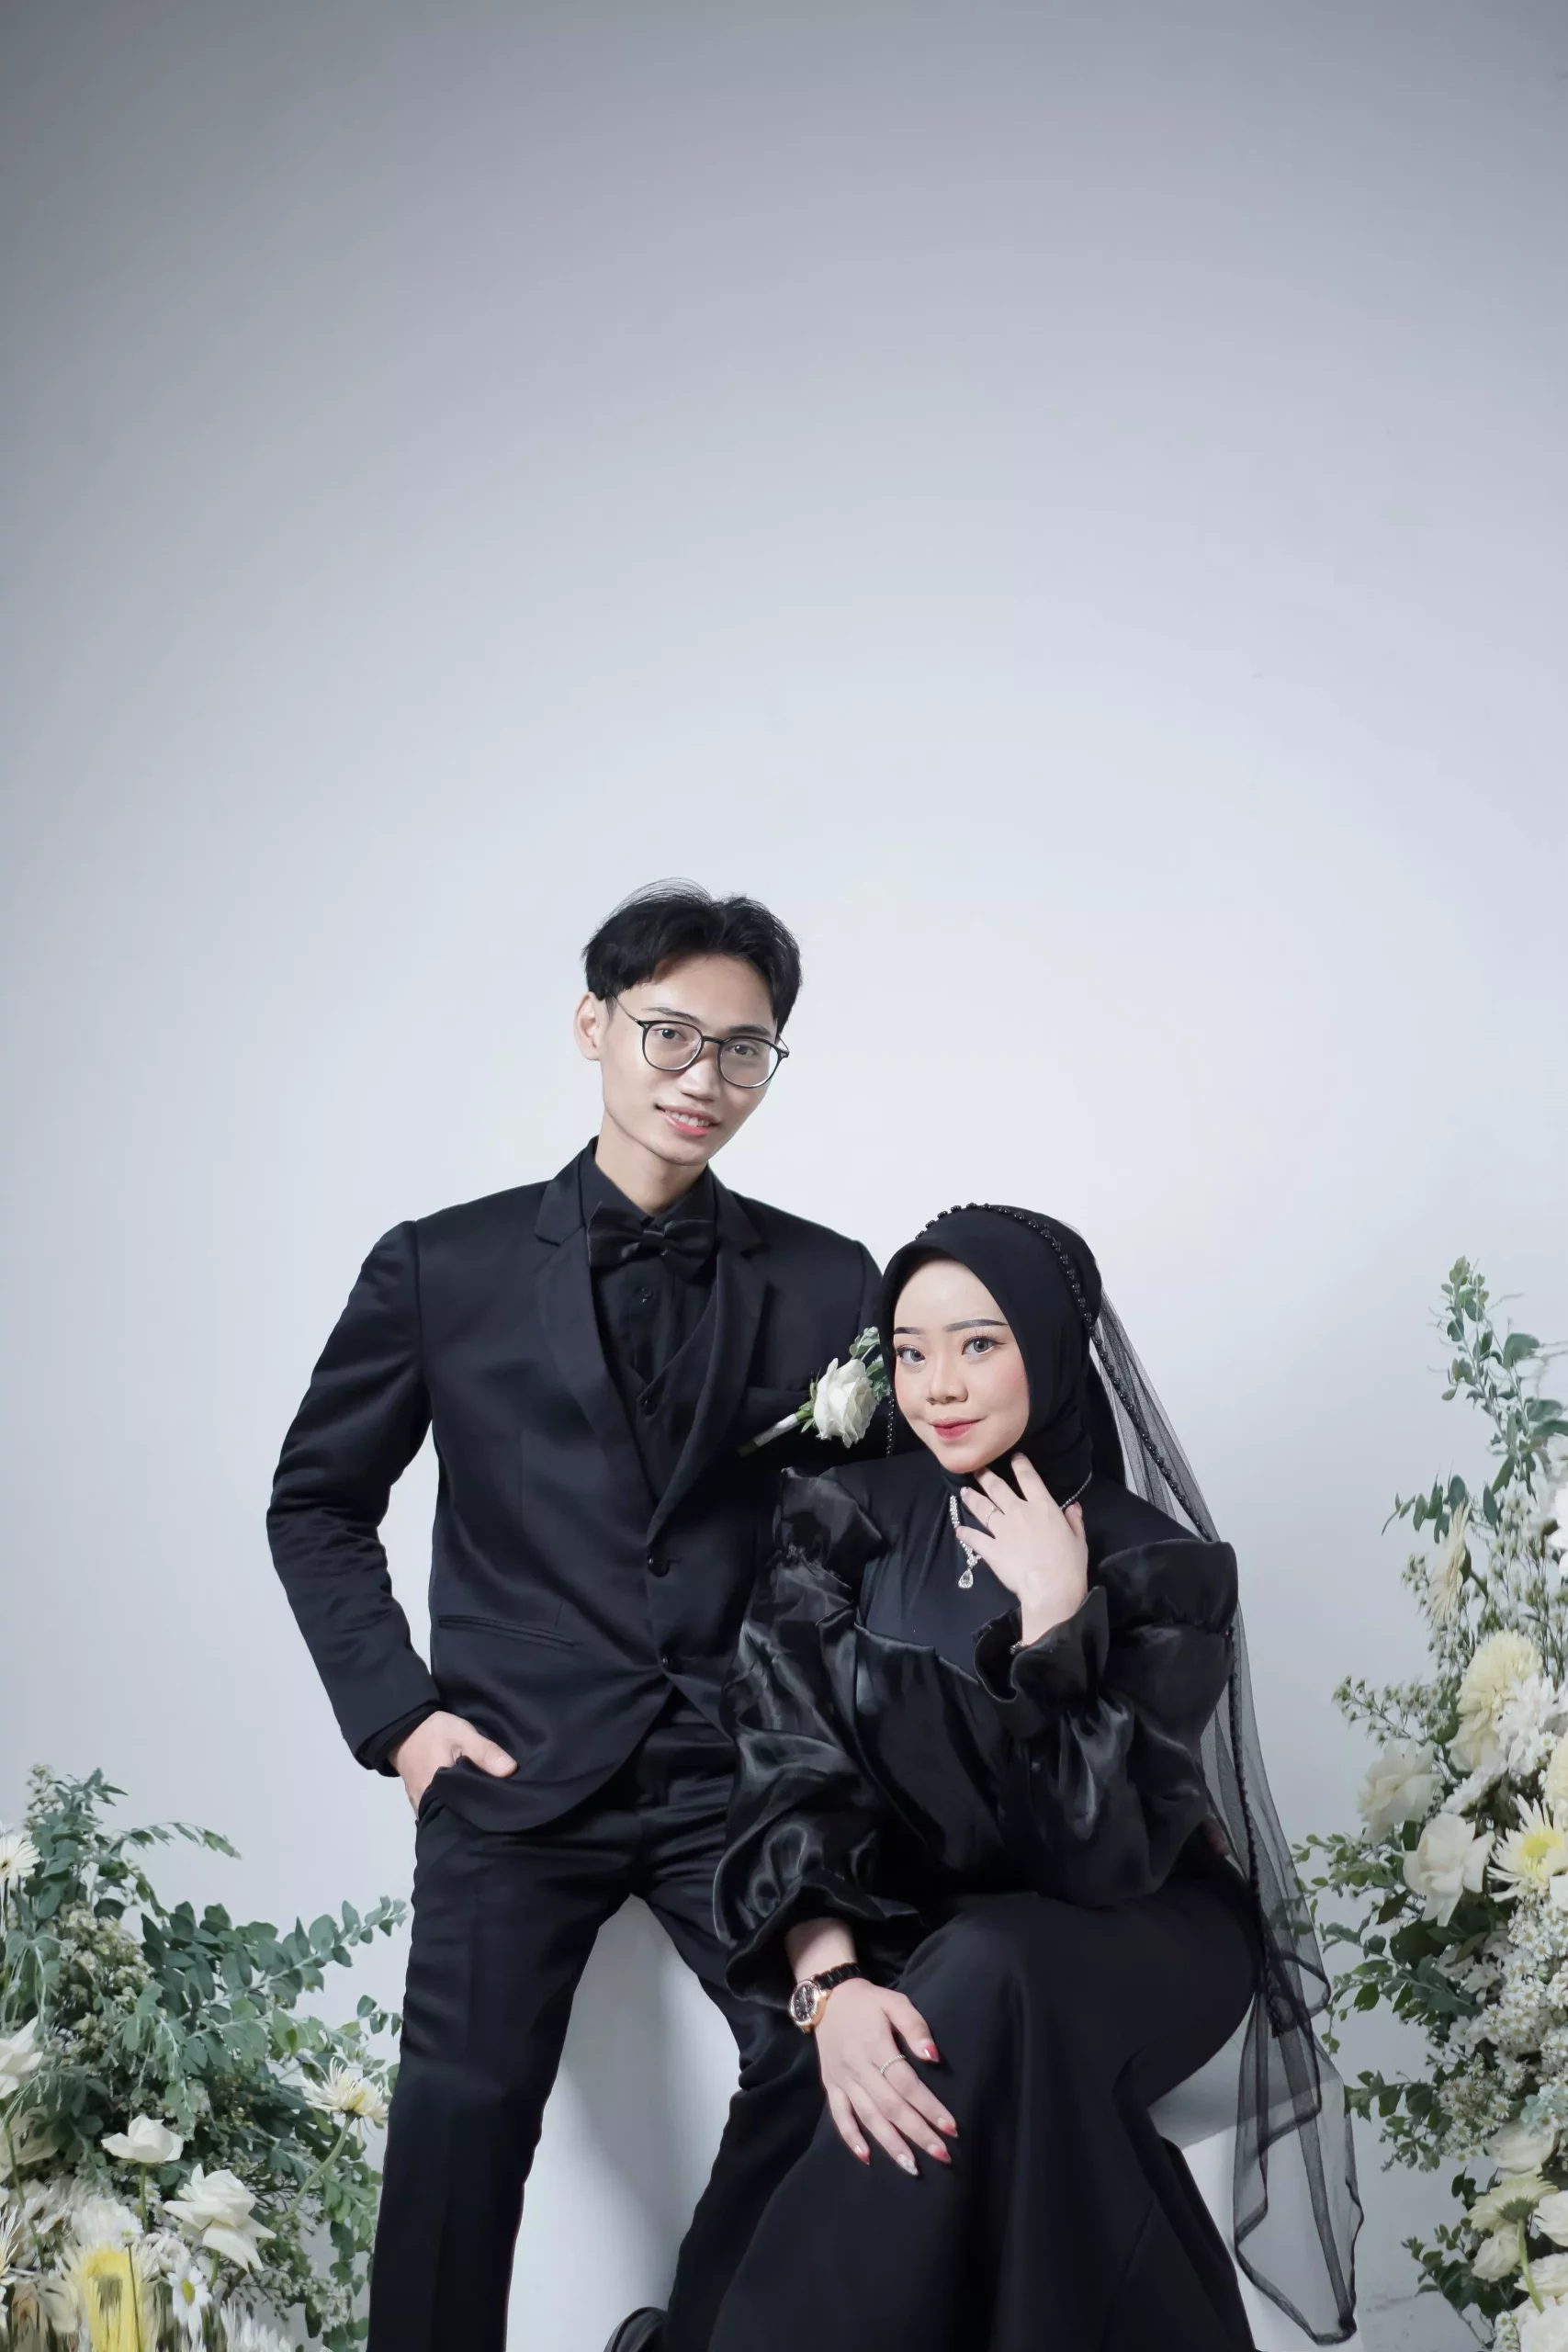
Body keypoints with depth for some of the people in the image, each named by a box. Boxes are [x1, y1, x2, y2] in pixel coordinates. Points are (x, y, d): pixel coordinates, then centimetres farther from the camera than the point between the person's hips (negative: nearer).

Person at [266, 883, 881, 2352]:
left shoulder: (828, 1284, 4)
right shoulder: (445, 1268, 2)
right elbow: (317, 1501, 10)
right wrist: (394, 1710, 1)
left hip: (741, 1774, 1)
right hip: (516, 1771, 0)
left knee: (831, 2059, -12)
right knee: (463, 2108, -7)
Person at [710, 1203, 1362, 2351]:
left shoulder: (1160, 1566, -13)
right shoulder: (844, 1524, -4)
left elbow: (1104, 1850, -21)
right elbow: (789, 1772, -14)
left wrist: (1054, 1612, -26)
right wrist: (830, 1982, -30)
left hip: (1138, 1934, -2)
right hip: (916, 1935, 2)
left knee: (986, 1984, -35)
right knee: (892, 2067, -33)